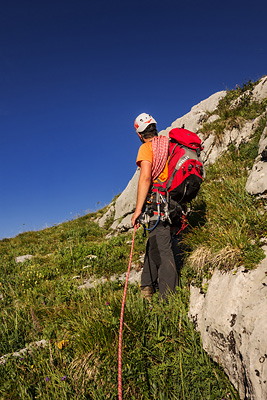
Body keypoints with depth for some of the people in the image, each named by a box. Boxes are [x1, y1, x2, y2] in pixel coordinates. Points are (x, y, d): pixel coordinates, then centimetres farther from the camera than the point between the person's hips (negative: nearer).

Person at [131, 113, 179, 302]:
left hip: (159, 202, -8)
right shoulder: (169, 143, 19)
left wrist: (138, 209, -18)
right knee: (154, 243, 16)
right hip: (174, 200, 8)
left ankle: (168, 298, -1)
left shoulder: (147, 148, -3)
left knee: (163, 249, -6)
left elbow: (145, 177, -17)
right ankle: (147, 287, 23)